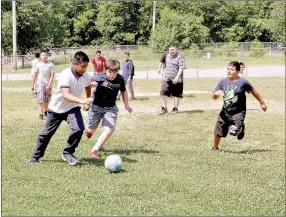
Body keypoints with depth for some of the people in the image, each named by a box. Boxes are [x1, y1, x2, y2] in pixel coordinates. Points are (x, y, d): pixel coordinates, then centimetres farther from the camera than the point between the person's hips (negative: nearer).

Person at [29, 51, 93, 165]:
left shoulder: (86, 76, -12)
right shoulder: (65, 75, -30)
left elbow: (88, 87, 13)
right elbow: (66, 95, -43)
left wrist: (88, 102, 19)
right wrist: (82, 100, -56)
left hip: (72, 108, 3)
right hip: (57, 108, -3)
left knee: (78, 128, -20)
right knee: (47, 132, 8)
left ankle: (67, 153, 2)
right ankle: (36, 156, 28)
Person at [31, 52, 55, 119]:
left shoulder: (50, 65, -2)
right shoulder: (38, 65, 3)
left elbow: (52, 76, -5)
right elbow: (35, 75, 8)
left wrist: (49, 85, -13)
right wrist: (32, 85, 8)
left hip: (48, 84, 0)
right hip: (39, 84, 0)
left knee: (46, 100, 6)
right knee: (41, 99, -10)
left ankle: (45, 112, 23)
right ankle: (41, 113, -9)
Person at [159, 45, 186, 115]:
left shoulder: (179, 57, -10)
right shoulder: (167, 56, 12)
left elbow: (181, 68, -15)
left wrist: (177, 77, -24)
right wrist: (164, 74, 23)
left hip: (176, 80, -5)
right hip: (166, 79, 5)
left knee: (176, 95, 6)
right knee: (163, 93, -4)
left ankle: (175, 109, 17)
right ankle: (164, 108, 4)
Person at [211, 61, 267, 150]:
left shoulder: (243, 82, -10)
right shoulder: (223, 82, 0)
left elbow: (254, 92, 3)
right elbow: (214, 97, 3)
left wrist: (262, 103, 11)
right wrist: (216, 93, -21)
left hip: (238, 112, -4)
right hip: (225, 112, 4)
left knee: (233, 131, -20)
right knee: (217, 132, 6)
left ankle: (241, 127, 16)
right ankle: (215, 147, 35)